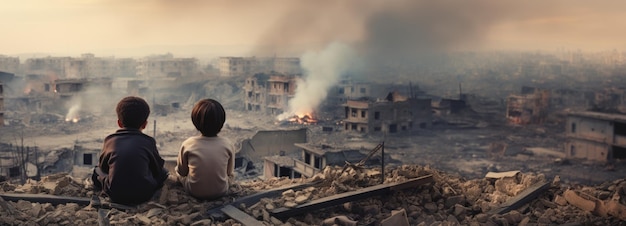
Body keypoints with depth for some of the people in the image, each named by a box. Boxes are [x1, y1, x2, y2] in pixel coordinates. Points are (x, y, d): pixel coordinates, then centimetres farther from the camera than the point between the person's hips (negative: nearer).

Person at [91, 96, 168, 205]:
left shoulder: (110, 140, 5)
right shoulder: (148, 142, 1)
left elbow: (102, 167, 17)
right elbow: (158, 169, 10)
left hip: (114, 196, 2)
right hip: (143, 195, -2)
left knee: (96, 171, 25)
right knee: (164, 173, 20)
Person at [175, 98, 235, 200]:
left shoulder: (188, 144, -16)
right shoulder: (227, 145, -14)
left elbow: (181, 172, 0)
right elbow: (230, 172, 1)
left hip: (194, 192, -1)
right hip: (221, 192, 2)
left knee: (177, 170, 23)